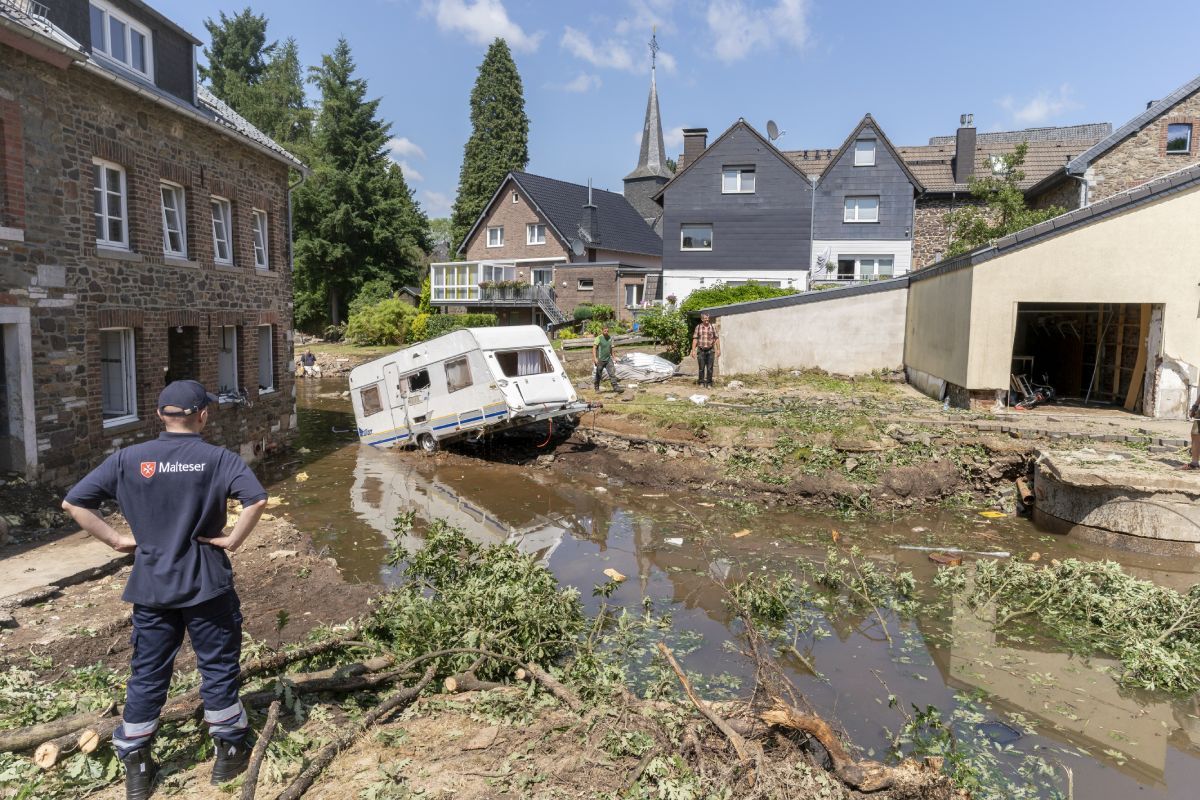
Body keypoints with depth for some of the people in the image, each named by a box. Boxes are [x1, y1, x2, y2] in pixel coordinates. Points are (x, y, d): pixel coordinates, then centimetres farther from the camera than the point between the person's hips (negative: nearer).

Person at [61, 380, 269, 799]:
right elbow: (257, 499, -26)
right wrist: (233, 540, -13)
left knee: (147, 675, 15)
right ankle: (229, 752, 24)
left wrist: (116, 539, 2)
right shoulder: (218, 458, -12)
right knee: (218, 668, 12)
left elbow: (73, 503, -2)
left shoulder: (128, 459, -3)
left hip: (151, 586, 3)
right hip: (207, 584, -3)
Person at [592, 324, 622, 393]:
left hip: (608, 359, 4)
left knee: (612, 373, -6)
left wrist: (613, 357, 21)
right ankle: (597, 388, 20)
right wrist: (595, 358, -24)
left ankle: (615, 387, -7)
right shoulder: (599, 338, -10)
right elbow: (594, 348, -14)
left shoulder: (610, 338, 9)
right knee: (598, 375, 6)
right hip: (600, 360, -4)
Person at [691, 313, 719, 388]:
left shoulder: (713, 327, 3)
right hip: (701, 350, 0)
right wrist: (693, 350, -3)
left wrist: (718, 349, -3)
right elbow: (695, 339, 3)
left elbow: (717, 338, 2)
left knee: (709, 368, 0)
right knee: (701, 368, 3)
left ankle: (709, 383, 8)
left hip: (710, 350, 0)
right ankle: (701, 383, 14)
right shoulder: (698, 327, 4)